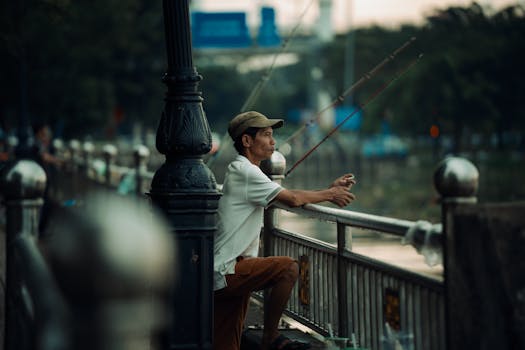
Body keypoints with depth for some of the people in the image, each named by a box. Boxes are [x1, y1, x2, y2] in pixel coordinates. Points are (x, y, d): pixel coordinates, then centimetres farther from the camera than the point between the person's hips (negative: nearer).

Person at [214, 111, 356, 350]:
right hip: (224, 273, -10)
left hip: (224, 276, 10)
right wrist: (329, 194, -1)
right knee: (288, 268, -20)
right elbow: (292, 199, -16)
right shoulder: (243, 171, -11)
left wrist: (330, 190, 12)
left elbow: (288, 197, 20)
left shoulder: (243, 171, 22)